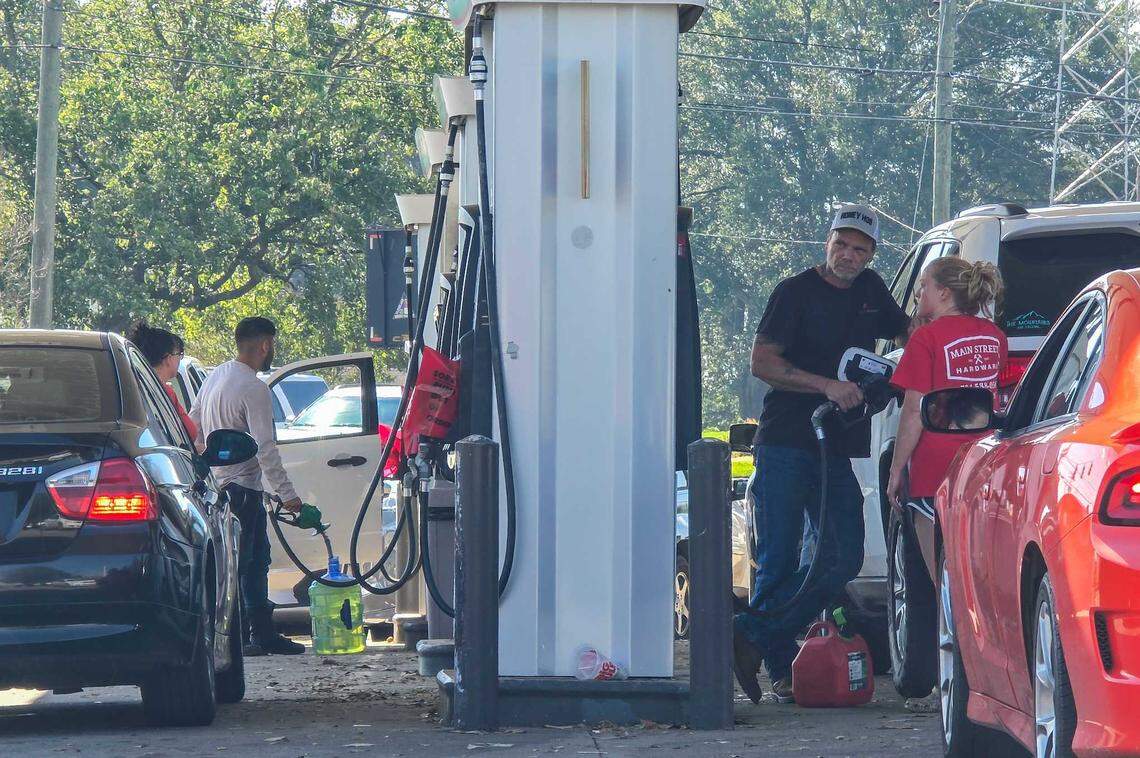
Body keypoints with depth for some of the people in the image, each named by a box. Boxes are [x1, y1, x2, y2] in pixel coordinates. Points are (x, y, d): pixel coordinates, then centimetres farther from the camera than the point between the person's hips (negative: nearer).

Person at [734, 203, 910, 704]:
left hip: (839, 450, 6)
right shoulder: (796, 292, -3)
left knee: (842, 561, -5)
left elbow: (906, 333, 34)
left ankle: (753, 639, -1)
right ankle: (780, 668, 4)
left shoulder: (870, 291, 15)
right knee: (779, 561, -5)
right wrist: (826, 385, -19)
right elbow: (762, 362, -10)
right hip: (785, 445, -6)